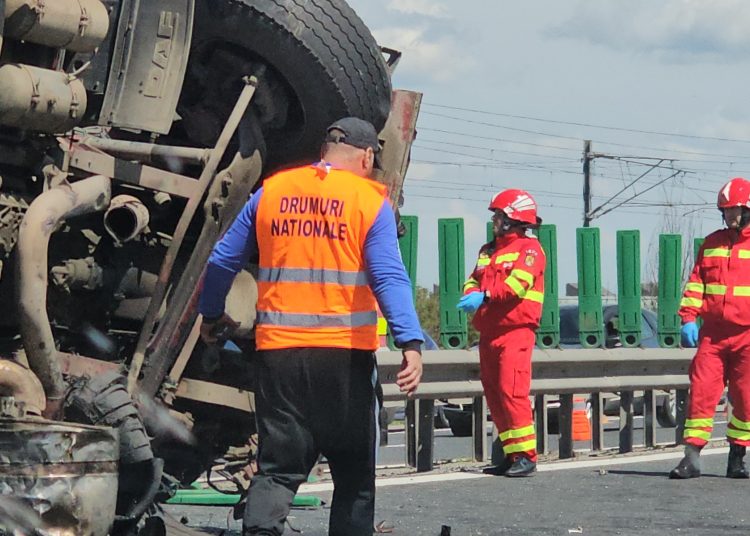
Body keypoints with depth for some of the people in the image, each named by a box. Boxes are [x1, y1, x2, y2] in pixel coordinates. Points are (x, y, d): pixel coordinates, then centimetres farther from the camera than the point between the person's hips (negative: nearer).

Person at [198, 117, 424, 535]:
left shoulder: (271, 192, 8)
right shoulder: (371, 202, -2)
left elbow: (222, 261, 13)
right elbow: (389, 277, -14)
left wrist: (211, 316, 29)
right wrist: (411, 343, -19)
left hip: (278, 349, 3)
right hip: (346, 353, -2)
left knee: (278, 468, 4)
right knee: (354, 472, 11)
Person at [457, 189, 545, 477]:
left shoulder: (529, 248, -2)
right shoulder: (489, 251, 23)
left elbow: (518, 283, -17)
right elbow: (475, 279, 16)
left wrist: (484, 296, -25)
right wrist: (471, 294, -8)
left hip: (515, 330, -8)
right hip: (489, 332, 8)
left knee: (512, 392, -16)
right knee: (494, 396, 8)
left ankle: (526, 456, -14)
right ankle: (511, 455, 14)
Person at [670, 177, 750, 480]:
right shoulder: (711, 244, 13)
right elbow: (696, 283, 14)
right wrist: (689, 317, 2)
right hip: (713, 333, 3)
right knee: (701, 391, -4)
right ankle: (692, 458, -3)